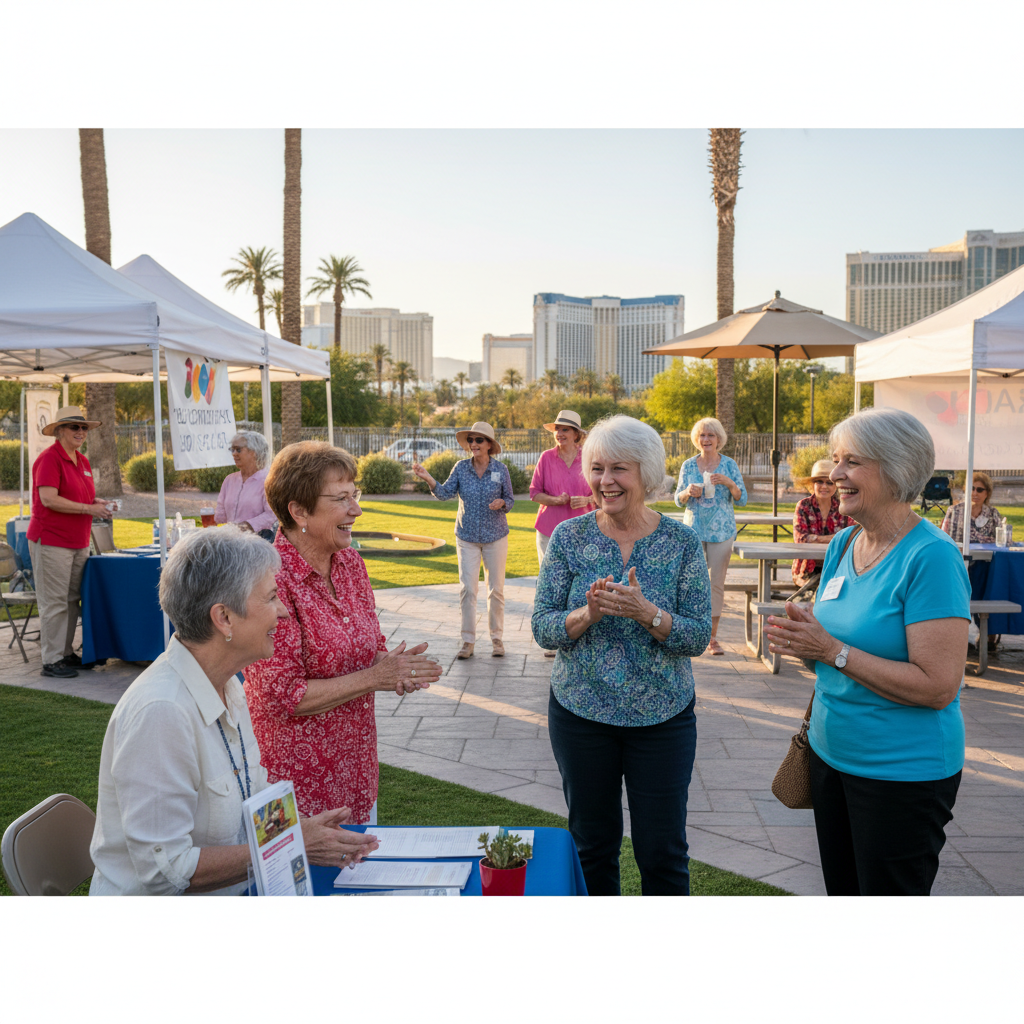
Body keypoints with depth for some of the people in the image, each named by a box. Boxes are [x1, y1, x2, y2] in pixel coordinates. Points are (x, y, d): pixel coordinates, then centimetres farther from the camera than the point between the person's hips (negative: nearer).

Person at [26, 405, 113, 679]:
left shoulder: (82, 461, 15)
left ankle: (66, 653, 22)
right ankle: (51, 661, 3)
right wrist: (89, 508, -19)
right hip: (51, 541, -8)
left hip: (78, 542, 8)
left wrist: (98, 503, 4)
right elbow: (49, 499, -20)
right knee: (54, 603, -4)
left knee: (72, 600, 12)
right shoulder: (49, 458, -11)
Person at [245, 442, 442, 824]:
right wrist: (373, 678, -20)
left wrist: (392, 666, -10)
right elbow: (282, 696, -22)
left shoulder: (349, 560, 2)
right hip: (298, 776, -7)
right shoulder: (271, 579, -21)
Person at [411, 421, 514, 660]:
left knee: (496, 589, 5)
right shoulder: (461, 467, -1)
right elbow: (445, 493, -11)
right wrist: (428, 478, -27)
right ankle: (468, 641, 7)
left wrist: (501, 503, -19)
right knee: (467, 588, -2)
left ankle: (496, 638, 19)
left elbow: (510, 501, 4)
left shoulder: (500, 469, -3)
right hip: (466, 536, 1)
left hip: (495, 535, 0)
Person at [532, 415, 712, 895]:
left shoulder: (682, 542, -6)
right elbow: (542, 628, -6)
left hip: (662, 716, -1)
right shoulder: (568, 537, -4)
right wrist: (588, 613, -26)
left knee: (663, 852, 8)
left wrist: (647, 613, -27)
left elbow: (698, 635, -8)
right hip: (580, 712, 1)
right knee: (592, 845, 16)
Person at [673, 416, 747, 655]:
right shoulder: (688, 466, 7)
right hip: (693, 530, 1)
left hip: (722, 531, -1)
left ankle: (713, 637, 8)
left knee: (717, 583, 0)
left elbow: (742, 500, 0)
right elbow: (678, 500, 8)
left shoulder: (729, 465, 3)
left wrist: (729, 483, -18)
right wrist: (688, 493, -14)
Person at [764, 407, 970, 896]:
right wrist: (801, 635, -6)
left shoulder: (931, 557, -20)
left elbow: (938, 686, -25)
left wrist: (830, 650, -24)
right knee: (841, 890, 21)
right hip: (832, 755, 8)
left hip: (902, 772, -7)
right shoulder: (843, 544, 4)